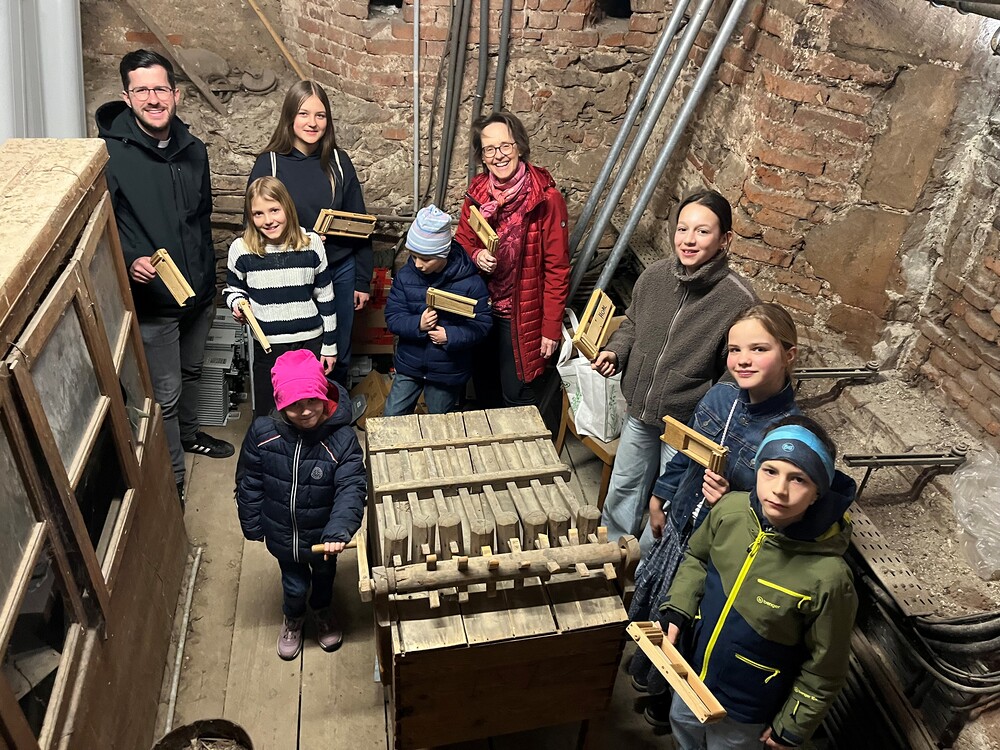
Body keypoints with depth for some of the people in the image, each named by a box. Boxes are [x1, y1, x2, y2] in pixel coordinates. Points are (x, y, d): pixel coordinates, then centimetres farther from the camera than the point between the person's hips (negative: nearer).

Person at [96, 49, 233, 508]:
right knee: (164, 393, 2)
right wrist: (129, 260, -29)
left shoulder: (193, 150, 3)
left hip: (199, 293, 6)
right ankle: (172, 481, 19)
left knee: (191, 371, 25)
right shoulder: (109, 154, -15)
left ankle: (188, 434, 51)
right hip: (151, 301, -6)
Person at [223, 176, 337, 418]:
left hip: (311, 342, 0)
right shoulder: (241, 249, -6)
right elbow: (233, 288, 12)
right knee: (266, 415, 11)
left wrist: (330, 346, 3)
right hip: (267, 347, 0)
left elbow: (325, 297, 2)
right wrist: (237, 304, -12)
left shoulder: (311, 244, -5)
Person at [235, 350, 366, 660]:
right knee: (294, 584, 21)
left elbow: (351, 490, -30)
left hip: (323, 535, 0)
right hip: (282, 535, 1)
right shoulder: (262, 433, -20)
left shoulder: (341, 439, -28)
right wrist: (252, 526, 2)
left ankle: (323, 610, 62)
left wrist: (338, 532, -44)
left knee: (324, 574, 28)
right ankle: (293, 618, 56)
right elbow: (249, 483, -6)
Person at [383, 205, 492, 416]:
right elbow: (392, 316, -8)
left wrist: (451, 336, -28)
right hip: (409, 364, 2)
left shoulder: (470, 282, -18)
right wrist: (417, 324, -27)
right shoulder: (405, 276, -10)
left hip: (448, 368, -2)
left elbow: (481, 324, -14)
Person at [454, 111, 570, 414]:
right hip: (482, 308, 5)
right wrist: (476, 255, -15)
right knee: (484, 388, 22)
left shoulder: (546, 198, -18)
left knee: (517, 394, 6)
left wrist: (552, 328, -15)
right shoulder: (477, 192, -2)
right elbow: (462, 240, 9)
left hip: (522, 314, -5)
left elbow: (557, 268, -15)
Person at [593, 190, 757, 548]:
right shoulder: (654, 276, -6)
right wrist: (615, 351, -5)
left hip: (690, 424, -5)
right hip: (639, 412, 5)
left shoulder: (739, 299, -22)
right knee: (623, 489, 24)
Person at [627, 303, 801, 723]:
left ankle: (671, 701, 52)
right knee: (653, 603, 29)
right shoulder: (719, 396, -11)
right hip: (677, 528, 6)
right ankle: (646, 671, 62)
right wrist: (659, 499, 16)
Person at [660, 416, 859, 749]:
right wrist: (676, 610, -8)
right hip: (694, 670, 5)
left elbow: (824, 668, -17)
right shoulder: (731, 508, -21)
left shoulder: (828, 576, -33)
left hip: (746, 708, -4)